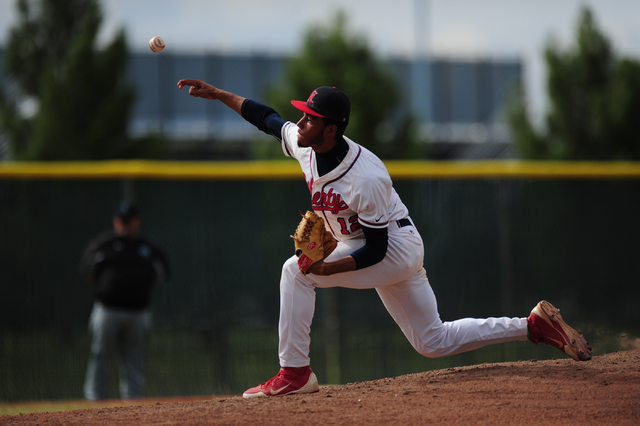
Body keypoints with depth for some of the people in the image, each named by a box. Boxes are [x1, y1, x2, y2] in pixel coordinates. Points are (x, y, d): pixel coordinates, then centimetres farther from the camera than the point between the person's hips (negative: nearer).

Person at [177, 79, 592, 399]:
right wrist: (216, 93, 7)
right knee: (434, 341, 15)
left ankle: (294, 373, -17)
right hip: (388, 254, 9)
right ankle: (535, 325, 19)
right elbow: (267, 118, 10)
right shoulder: (305, 145, -9)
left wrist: (331, 267, -36)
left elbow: (377, 250, -25)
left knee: (296, 271, -20)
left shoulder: (366, 178, -31)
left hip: (396, 247, -9)